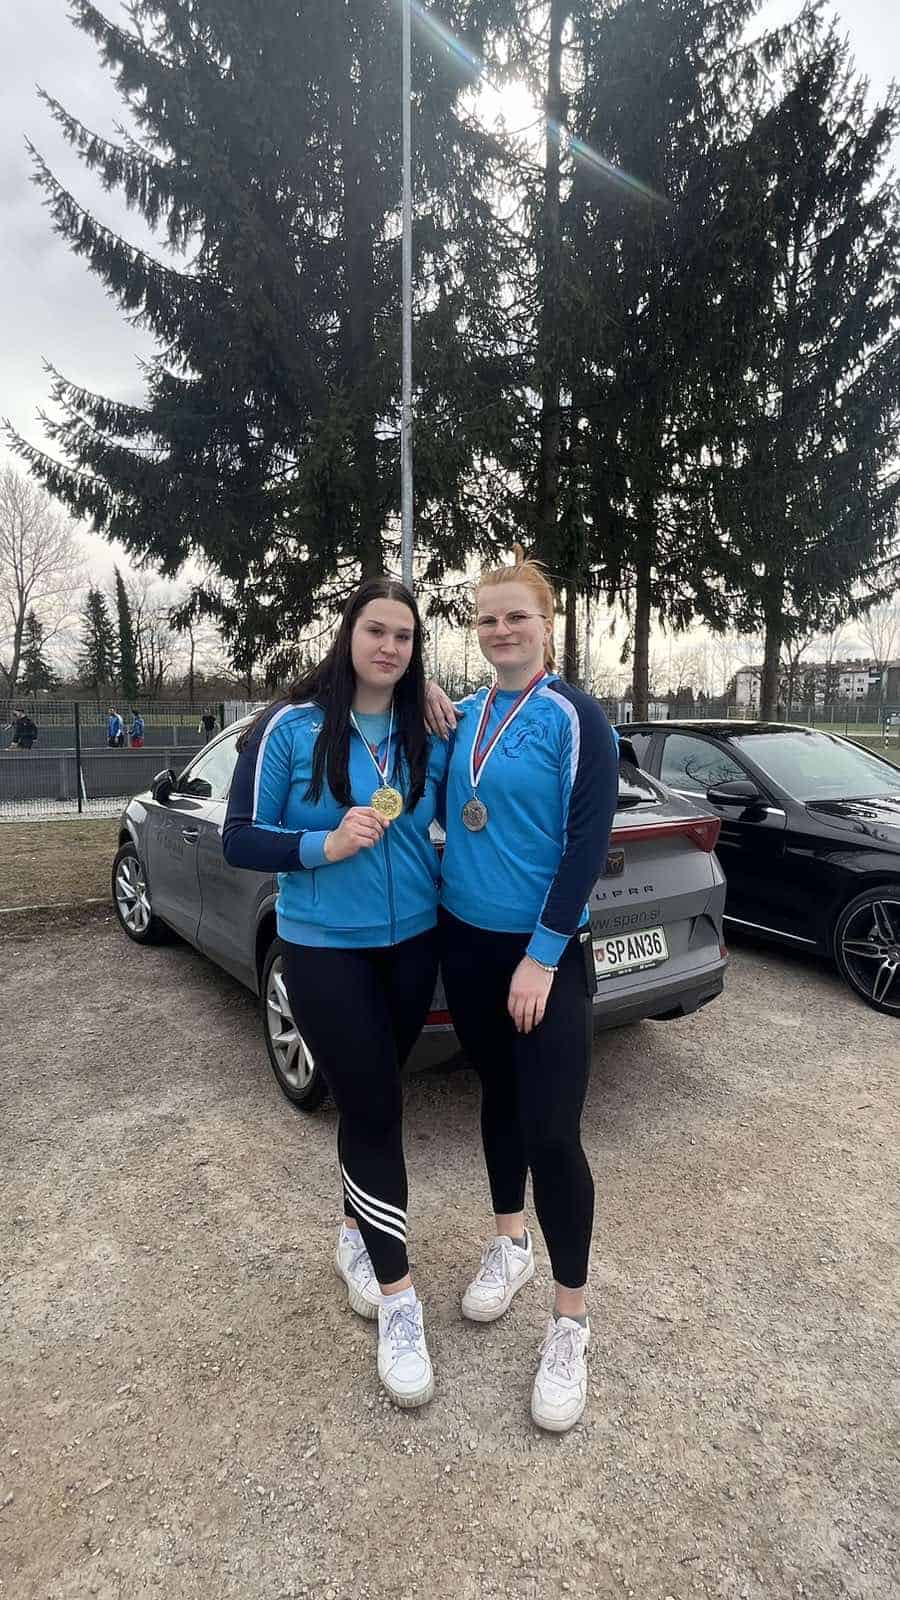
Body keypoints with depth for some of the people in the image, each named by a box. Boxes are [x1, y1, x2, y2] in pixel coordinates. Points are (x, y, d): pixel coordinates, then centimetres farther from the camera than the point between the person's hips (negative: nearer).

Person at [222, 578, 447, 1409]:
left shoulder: (430, 735, 0)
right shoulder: (291, 726, -10)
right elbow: (240, 840, -10)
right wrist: (326, 844, -24)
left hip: (413, 942, 4)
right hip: (326, 949, -4)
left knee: (371, 1098, 18)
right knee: (374, 1107, -1)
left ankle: (357, 1233, 43)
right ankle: (398, 1297, 17)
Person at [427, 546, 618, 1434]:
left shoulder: (576, 717, -10)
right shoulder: (460, 715, 6)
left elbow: (589, 841, -13)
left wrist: (543, 956, -16)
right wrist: (421, 696, 2)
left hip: (545, 952, -5)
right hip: (465, 941, 5)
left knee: (551, 1134, -2)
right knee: (496, 1097, 19)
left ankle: (570, 1323, 19)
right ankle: (509, 1244, 42)